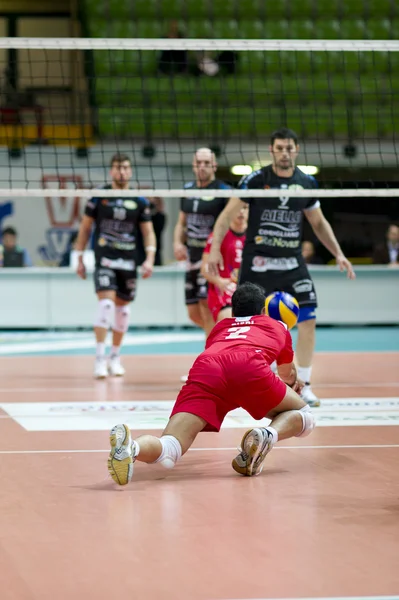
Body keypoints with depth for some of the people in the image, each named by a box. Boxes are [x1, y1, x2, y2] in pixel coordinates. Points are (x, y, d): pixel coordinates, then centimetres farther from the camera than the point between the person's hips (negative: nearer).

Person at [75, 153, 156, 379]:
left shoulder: (140, 201, 5)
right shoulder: (99, 197, 1)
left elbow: (149, 232, 7)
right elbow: (85, 228, 7)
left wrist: (150, 259, -7)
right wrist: (80, 258, 5)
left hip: (129, 261, 3)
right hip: (104, 258, -3)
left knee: (123, 308, 10)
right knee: (106, 302, -18)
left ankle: (116, 358, 24)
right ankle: (100, 358, -17)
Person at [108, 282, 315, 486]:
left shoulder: (220, 327, 42)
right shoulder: (278, 326, 38)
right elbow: (288, 375, 56)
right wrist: (292, 382, 82)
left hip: (205, 369, 2)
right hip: (249, 367, -2)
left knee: (167, 452, -6)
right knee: (303, 416, 22)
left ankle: (131, 445, -42)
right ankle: (269, 435, -13)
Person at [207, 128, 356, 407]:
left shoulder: (307, 183, 5)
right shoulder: (256, 179, -6)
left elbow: (319, 222, 16)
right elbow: (228, 214, -2)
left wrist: (338, 253, 9)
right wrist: (215, 247, -12)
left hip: (292, 263, 3)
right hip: (257, 263, -3)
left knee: (308, 320, -7)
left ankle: (303, 386, 4)